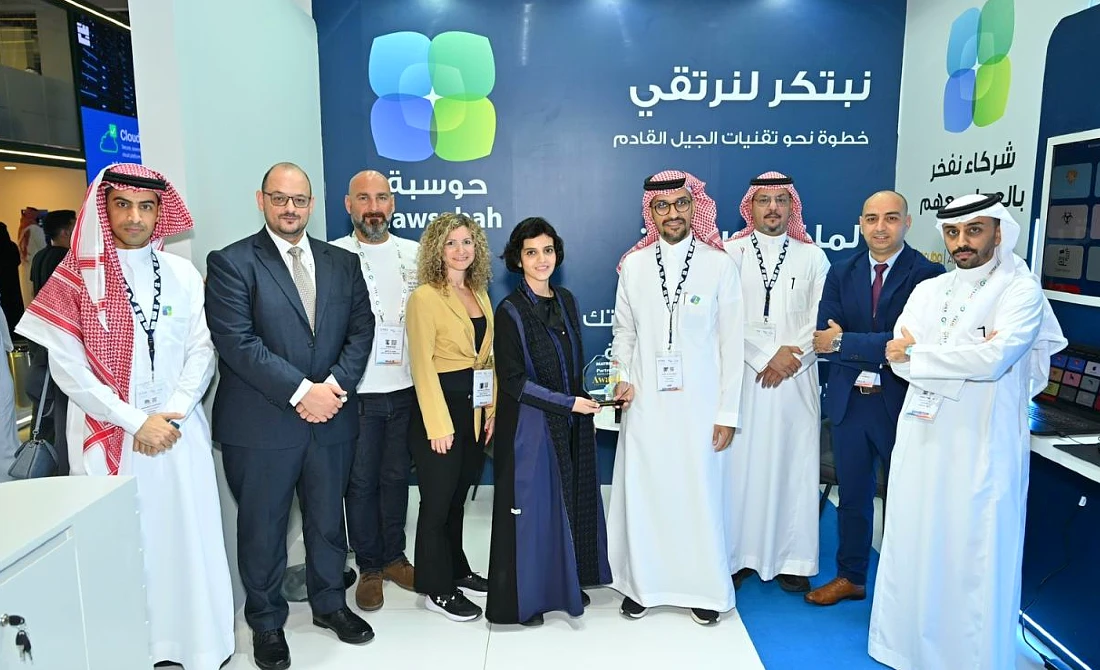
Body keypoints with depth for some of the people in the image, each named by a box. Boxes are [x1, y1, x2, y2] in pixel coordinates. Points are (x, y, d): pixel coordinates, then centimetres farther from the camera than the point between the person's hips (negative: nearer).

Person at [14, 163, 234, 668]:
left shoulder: (182, 274, 4)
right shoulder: (75, 277, -2)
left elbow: (202, 351, 2)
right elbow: (68, 368, -6)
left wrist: (171, 415, -10)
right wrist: (135, 421, -11)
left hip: (178, 430, 2)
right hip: (107, 434, -1)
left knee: (188, 534, 6)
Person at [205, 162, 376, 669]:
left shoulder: (342, 262, 8)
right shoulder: (230, 262, -5)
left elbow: (361, 329, 4)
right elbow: (237, 342, -15)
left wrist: (335, 384, -12)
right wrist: (301, 391, -18)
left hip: (331, 417, 4)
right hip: (261, 424, -3)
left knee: (328, 519, 17)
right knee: (262, 527, 12)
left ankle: (329, 603, 39)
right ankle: (266, 621, 33)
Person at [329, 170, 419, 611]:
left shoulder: (415, 253, 6)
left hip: (405, 388, 3)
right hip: (356, 390, -3)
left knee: (396, 476, 15)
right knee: (361, 481, 8)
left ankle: (394, 557, 32)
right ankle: (369, 567, 25)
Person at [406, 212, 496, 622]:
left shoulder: (480, 295, 11)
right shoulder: (425, 297, -10)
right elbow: (422, 364, -14)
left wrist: (492, 407, 5)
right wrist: (438, 425, -16)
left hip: (475, 411, 7)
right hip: (439, 409, -6)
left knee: (458, 497, 18)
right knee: (437, 500, 5)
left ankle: (456, 569, 34)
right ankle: (437, 589, 19)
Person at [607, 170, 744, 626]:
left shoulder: (719, 265, 0)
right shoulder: (634, 265, 6)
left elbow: (732, 343, -1)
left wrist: (728, 412, -4)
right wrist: (622, 378, -3)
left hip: (700, 405, -1)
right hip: (645, 404, 2)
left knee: (700, 495, 4)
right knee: (641, 493, 7)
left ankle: (705, 588, 25)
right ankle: (642, 584, 26)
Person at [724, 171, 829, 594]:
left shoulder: (813, 257, 8)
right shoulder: (731, 254, 3)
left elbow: (820, 320, 2)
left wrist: (791, 355, -12)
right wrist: (767, 357, -10)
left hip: (796, 378, 1)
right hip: (744, 375, -1)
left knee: (794, 465, 5)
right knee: (742, 464, 2)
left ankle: (792, 559, 16)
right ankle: (739, 555, 13)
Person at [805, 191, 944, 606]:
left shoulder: (928, 274, -10)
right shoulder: (841, 274, 4)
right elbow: (822, 340, -6)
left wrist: (843, 343, -19)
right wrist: (879, 351, -19)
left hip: (901, 403, -4)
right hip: (848, 401, 4)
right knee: (852, 495, 18)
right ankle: (850, 577, 35)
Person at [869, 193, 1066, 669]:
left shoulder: (1022, 290, -4)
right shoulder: (927, 291, 11)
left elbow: (994, 359, -20)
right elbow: (901, 362, 0)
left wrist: (920, 354, -9)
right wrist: (969, 359, -13)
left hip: (983, 446, -5)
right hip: (922, 438, 5)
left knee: (976, 556, 3)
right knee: (912, 544, 12)